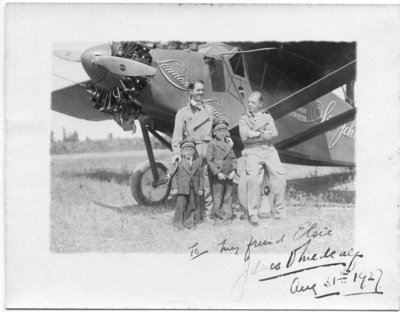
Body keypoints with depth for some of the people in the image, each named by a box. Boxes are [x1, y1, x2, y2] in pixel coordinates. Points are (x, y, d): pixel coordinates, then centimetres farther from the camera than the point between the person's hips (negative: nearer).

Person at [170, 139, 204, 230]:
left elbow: (201, 176, 11)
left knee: (192, 205, 8)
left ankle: (189, 222, 20)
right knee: (181, 204, -5)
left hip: (194, 189, 3)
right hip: (182, 188, -3)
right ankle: (178, 223, 4)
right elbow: (174, 175, -2)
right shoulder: (179, 162, -1)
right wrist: (174, 188, -9)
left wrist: (201, 188, 7)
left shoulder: (197, 163, 8)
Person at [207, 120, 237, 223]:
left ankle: (227, 217, 15)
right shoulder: (212, 144, -3)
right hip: (217, 176, -5)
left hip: (229, 176, 5)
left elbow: (233, 158, 16)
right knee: (218, 198, -1)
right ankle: (217, 217, 7)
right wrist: (217, 173, -14)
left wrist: (233, 170, 0)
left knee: (228, 197, 8)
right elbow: (210, 161, -7)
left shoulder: (228, 144, 15)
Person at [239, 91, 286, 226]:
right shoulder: (243, 119, 13)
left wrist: (255, 134, -8)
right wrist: (263, 133, -4)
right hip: (252, 151, -2)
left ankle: (279, 211, -11)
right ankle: (253, 214, -20)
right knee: (253, 178, -24)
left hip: (269, 150, 2)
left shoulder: (267, 116, 17)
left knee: (279, 175, -18)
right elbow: (245, 137, -5)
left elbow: (274, 134, 1)